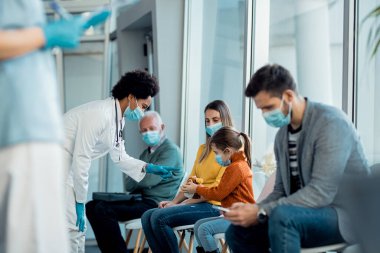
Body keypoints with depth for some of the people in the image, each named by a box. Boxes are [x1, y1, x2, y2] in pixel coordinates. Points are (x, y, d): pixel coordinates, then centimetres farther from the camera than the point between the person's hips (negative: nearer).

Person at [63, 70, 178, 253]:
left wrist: (149, 168, 12)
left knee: (78, 229, 11)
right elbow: (80, 160, -21)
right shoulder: (99, 114, -22)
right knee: (71, 227, -13)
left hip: (67, 168, 10)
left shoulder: (117, 119, 8)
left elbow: (119, 157, 21)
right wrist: (80, 202, -16)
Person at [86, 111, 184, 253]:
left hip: (155, 203, -9)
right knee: (92, 207, -3)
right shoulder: (146, 153, 22)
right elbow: (129, 185, 18)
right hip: (139, 199, 9)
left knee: (103, 209, -23)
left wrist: (131, 181, 0)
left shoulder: (170, 151, -7)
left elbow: (149, 181, -19)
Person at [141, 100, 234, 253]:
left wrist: (185, 203, -15)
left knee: (159, 217, -23)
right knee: (147, 217, -11)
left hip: (214, 206, -8)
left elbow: (218, 188, -13)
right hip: (196, 203, 8)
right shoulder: (203, 149, 23)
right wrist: (174, 201, 0)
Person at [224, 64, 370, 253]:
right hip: (307, 213, 8)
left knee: (282, 216, -35)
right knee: (237, 232, -2)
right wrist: (253, 209, -8)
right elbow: (281, 190, 14)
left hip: (346, 214, -8)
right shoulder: (282, 135, 10)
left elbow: (321, 193, -24)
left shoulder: (330, 122, -16)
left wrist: (261, 212, -24)